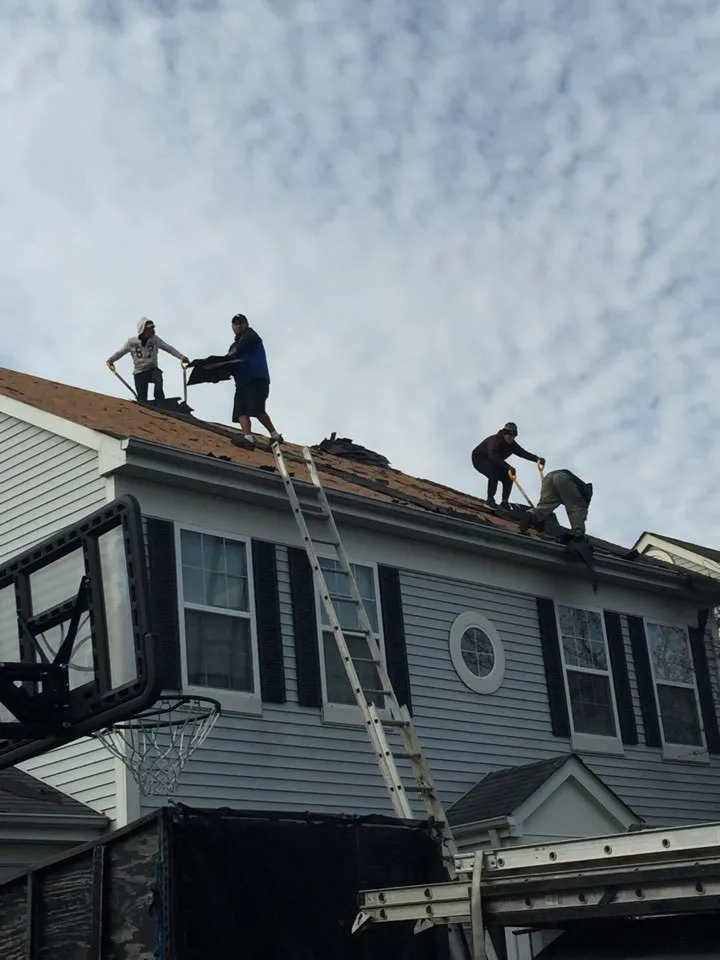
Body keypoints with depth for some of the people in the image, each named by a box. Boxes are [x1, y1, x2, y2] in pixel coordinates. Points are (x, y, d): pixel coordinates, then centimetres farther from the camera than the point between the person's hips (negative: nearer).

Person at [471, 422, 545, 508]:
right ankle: (490, 499, -21)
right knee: (494, 473, -33)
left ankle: (504, 501, -3)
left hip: (493, 463, 7)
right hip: (479, 459, -7)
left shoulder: (512, 444, -10)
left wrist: (537, 459, -37)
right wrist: (507, 467, -59)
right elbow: (493, 456, -49)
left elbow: (523, 453, -21)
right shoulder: (495, 440, -33)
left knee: (508, 477, -10)